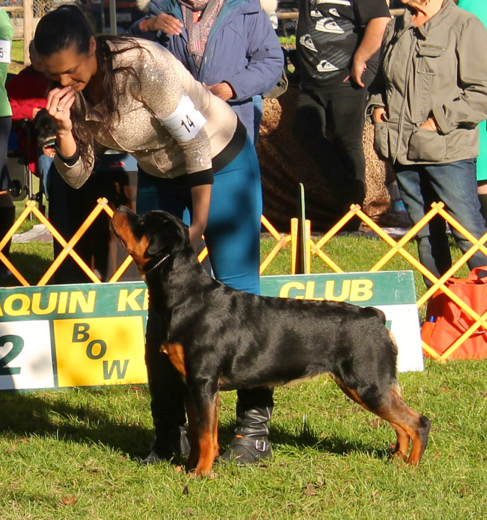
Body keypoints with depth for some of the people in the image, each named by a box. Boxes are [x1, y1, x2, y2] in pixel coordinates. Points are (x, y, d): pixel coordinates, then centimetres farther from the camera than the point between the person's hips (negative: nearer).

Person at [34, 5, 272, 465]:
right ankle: (169, 432, 8)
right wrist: (65, 129, -24)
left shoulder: (140, 66, -32)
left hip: (220, 162, -6)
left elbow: (195, 143, -27)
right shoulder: (70, 92, -11)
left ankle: (254, 427, -2)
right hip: (159, 177, 6)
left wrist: (198, 226, -24)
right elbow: (76, 176, -4)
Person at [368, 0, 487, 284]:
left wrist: (439, 120, -16)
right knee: (426, 234, 13)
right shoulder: (397, 28, 13)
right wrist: (377, 105, 9)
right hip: (404, 151, 7)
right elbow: (383, 81, 28)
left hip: (448, 152, -7)